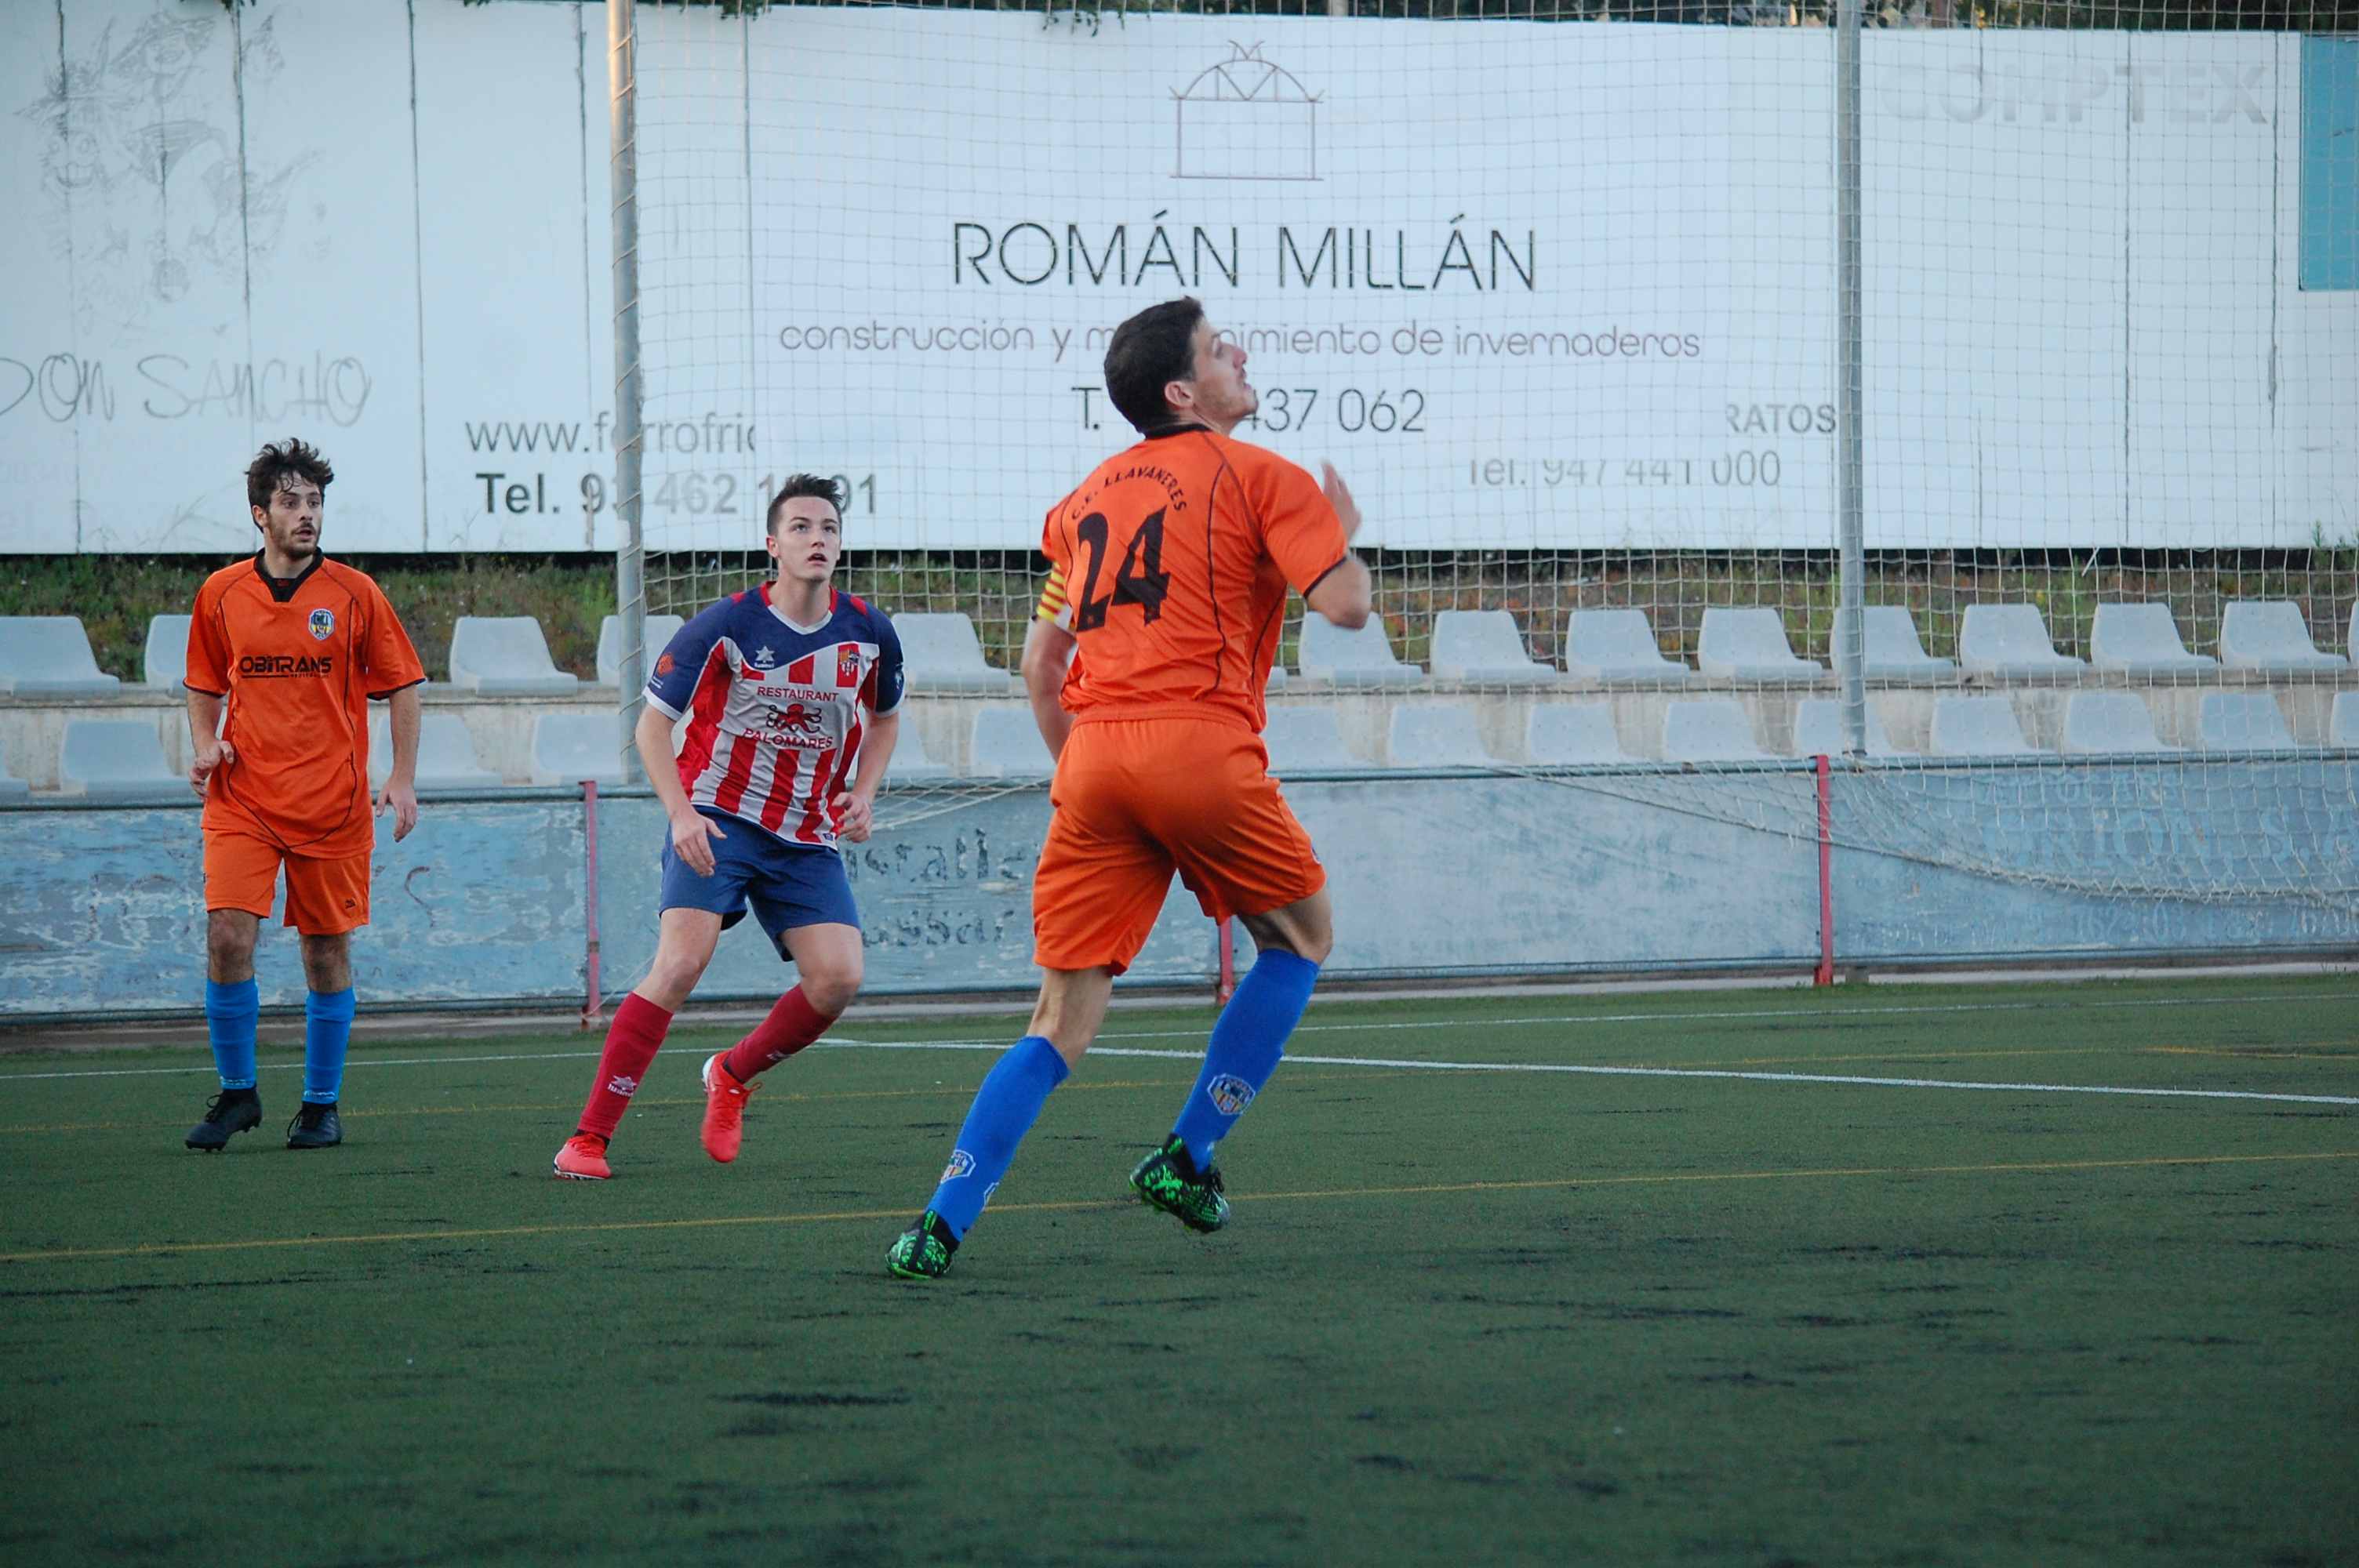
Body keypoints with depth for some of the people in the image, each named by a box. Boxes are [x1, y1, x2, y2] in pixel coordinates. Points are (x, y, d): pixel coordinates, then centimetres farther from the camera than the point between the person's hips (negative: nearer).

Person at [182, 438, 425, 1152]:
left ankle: (322, 1105, 17)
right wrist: (205, 744, -1)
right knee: (227, 937, -13)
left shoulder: (353, 593, 0)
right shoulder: (220, 595, 4)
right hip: (242, 799, 1)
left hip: (333, 800, -1)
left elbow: (401, 686, 6)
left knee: (328, 952, 4)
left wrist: (403, 779, -2)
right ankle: (237, 1092, 3)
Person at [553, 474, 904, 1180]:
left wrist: (862, 793, 1)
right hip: (718, 818, -4)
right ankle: (590, 1136, -17)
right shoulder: (725, 627, -14)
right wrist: (682, 814, -19)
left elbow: (885, 719, 18)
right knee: (681, 963, -21)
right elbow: (653, 724, -6)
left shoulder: (868, 633, -2)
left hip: (809, 836, 4)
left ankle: (733, 1076, 18)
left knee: (838, 978, -11)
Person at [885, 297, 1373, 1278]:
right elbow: (1345, 606, -5)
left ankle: (942, 1223, -8)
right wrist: (1342, 532, 15)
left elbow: (1040, 665, 21)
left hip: (1093, 756, 5)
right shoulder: (1260, 478, 4)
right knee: (1300, 940, 21)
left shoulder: (1089, 498, 21)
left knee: (1064, 1022, 7)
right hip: (1205, 747, -5)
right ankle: (1186, 1158, 15)